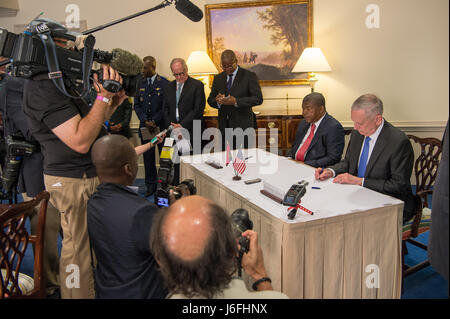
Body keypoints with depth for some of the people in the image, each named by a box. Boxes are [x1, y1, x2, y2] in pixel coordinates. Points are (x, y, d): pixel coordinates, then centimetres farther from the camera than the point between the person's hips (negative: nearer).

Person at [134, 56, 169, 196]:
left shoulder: (164, 83, -3)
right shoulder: (140, 83, 10)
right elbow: (137, 105, 10)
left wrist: (155, 121, -11)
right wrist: (145, 121, -4)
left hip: (161, 126, -4)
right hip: (145, 126, 4)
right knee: (148, 157, 7)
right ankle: (151, 185, 18)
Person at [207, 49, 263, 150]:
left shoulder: (249, 76, -1)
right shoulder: (218, 78, 13)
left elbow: (258, 99, -9)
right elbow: (210, 100, 14)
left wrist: (236, 101, -21)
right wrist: (217, 101, -11)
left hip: (243, 126, -4)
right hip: (224, 126, 4)